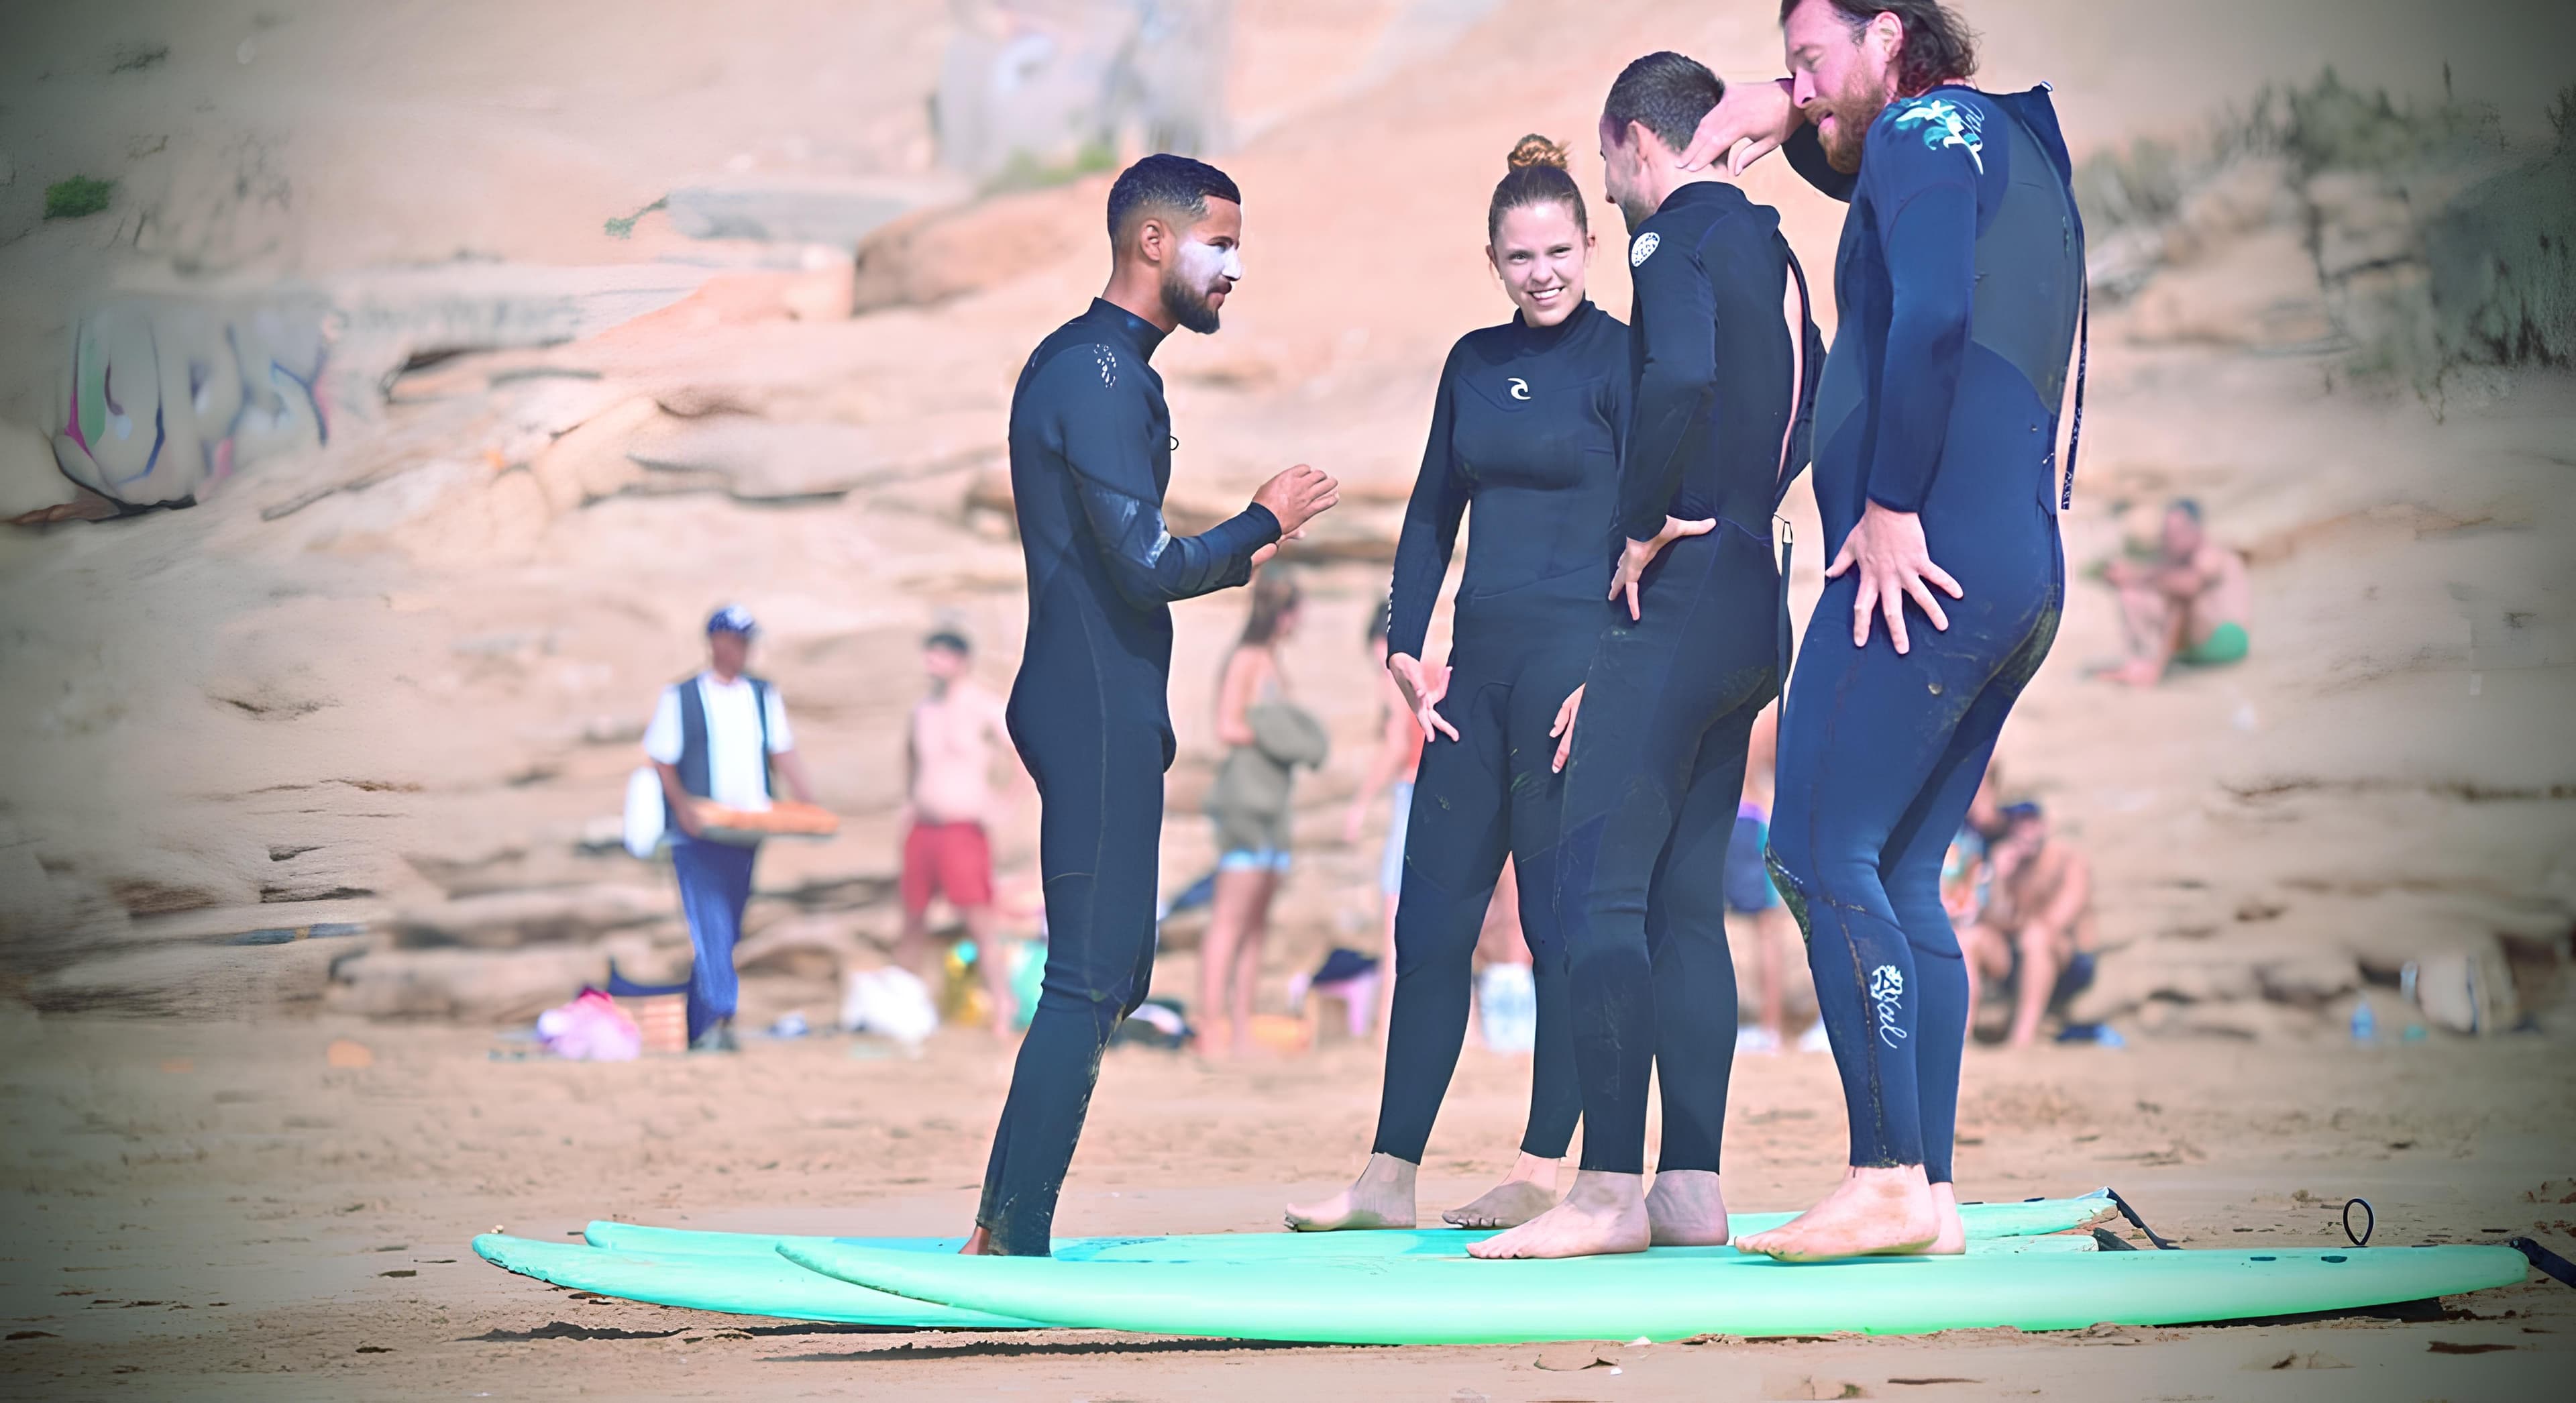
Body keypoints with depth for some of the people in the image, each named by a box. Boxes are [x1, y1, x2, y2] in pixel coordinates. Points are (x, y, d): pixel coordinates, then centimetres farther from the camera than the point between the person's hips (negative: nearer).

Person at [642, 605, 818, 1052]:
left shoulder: (764, 695, 11)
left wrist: (804, 796, -8)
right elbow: (662, 761, -1)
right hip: (698, 835, -4)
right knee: (711, 928, -15)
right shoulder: (680, 697, -1)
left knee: (727, 931, 7)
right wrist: (682, 804, -17)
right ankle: (720, 1016, -24)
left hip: (747, 834, 4)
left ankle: (699, 1028, 15)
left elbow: (782, 750, 8)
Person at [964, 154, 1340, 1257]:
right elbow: (1146, 567, -20)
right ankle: (1015, 1242, -9)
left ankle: (1002, 1232, 14)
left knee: (1111, 975, 12)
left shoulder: (1080, 363, 18)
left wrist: (1232, 558, 25)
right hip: (1097, 710, -11)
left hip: (1095, 705, 11)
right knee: (1090, 979, -9)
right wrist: (1262, 525, -6)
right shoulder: (1099, 375, -15)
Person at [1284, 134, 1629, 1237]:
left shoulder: (1623, 360, -5)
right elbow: (1432, 514, 17)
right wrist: (1407, 649, 7)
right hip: (1480, 662, 7)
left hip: (1577, 652, -7)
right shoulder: (1474, 362, 13)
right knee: (1431, 918, 6)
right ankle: (1390, 1177, 10)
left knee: (1562, 918, -2)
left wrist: (1610, 681, -15)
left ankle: (1545, 1172, 5)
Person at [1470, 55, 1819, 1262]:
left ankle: (1609, 1193, -15)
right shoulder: (1772, 253, 20)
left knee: (1595, 889, -10)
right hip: (1752, 615, 9)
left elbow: (1681, 374, -27)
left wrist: (1643, 527, -16)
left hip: (1679, 600, -9)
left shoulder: (1675, 235, -8)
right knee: (1685, 900, 9)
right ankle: (1692, 1188, 7)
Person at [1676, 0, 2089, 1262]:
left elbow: (1932, 312, -21)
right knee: (1900, 877, 9)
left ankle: (1888, 1179, -15)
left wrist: (1892, 505, -18)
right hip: (2018, 576, 10)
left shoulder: (1925, 128, -5)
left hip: (1924, 562, -10)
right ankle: (1929, 1197, 5)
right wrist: (1791, 122, 26)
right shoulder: (2015, 147, 24)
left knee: (1822, 852, -10)